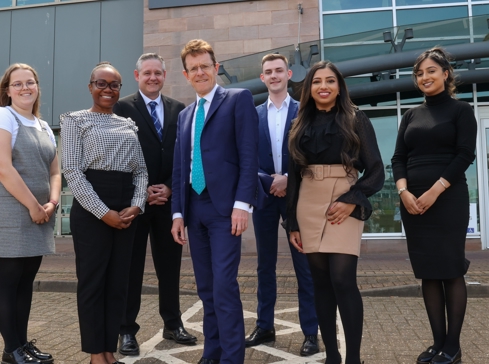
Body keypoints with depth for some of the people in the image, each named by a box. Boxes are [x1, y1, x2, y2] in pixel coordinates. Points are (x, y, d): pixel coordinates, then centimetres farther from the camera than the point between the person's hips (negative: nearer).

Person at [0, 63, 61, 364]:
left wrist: (52, 202, -2)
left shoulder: (45, 127, 17)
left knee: (26, 281, 12)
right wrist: (33, 205, -13)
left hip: (39, 216, 7)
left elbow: (54, 171, 16)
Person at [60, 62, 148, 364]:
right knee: (92, 280, 2)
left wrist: (136, 206, -8)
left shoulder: (129, 125, 16)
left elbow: (141, 170, 11)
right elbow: (73, 171, -7)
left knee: (119, 281, 8)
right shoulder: (76, 120, 3)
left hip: (127, 209, 5)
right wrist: (104, 212, -15)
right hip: (91, 208, -4)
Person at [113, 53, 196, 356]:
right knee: (131, 268, 5)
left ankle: (173, 324, 24)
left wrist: (169, 187, -5)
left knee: (170, 266, 11)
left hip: (169, 199, 3)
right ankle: (127, 331, 15)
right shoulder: (123, 107, 0)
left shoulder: (179, 109, 10)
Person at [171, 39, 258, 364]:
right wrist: (178, 212, 10)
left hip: (225, 206, -6)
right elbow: (179, 166, 17)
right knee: (206, 288, 12)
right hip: (194, 208, 6)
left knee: (224, 286, -9)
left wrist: (242, 203, -17)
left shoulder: (239, 99, 0)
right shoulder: (185, 114, 19)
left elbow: (249, 155, -9)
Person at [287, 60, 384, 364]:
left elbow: (376, 170, 0)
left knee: (342, 279, -12)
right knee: (321, 282, 5)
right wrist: (293, 222, 9)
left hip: (345, 204, -3)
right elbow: (294, 175, 13)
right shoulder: (301, 125, 13)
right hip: (308, 206, 4)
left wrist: (352, 200, -15)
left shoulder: (356, 120, 4)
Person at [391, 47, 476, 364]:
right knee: (427, 272, 7)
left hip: (448, 200, -4)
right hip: (413, 202, 5)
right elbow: (399, 158, 8)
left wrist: (434, 191, -16)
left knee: (450, 270, -1)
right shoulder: (411, 116, 15)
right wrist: (404, 191, -9)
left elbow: (465, 155, -7)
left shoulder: (461, 110, 3)